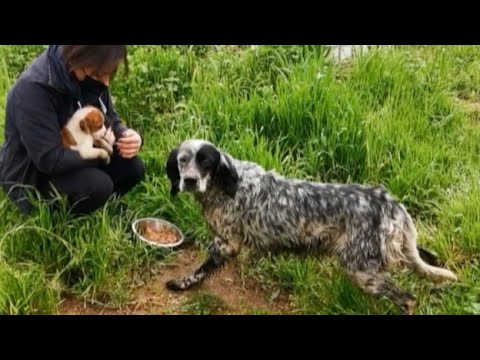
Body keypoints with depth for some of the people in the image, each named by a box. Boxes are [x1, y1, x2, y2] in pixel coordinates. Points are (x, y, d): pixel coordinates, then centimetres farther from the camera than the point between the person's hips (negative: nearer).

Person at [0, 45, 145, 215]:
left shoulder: (90, 76, -10)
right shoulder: (33, 89, -32)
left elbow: (110, 121, 4)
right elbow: (50, 160, -34)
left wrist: (126, 135, -21)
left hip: (77, 159, 7)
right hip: (34, 174, -7)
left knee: (134, 168, -10)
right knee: (98, 185, -30)